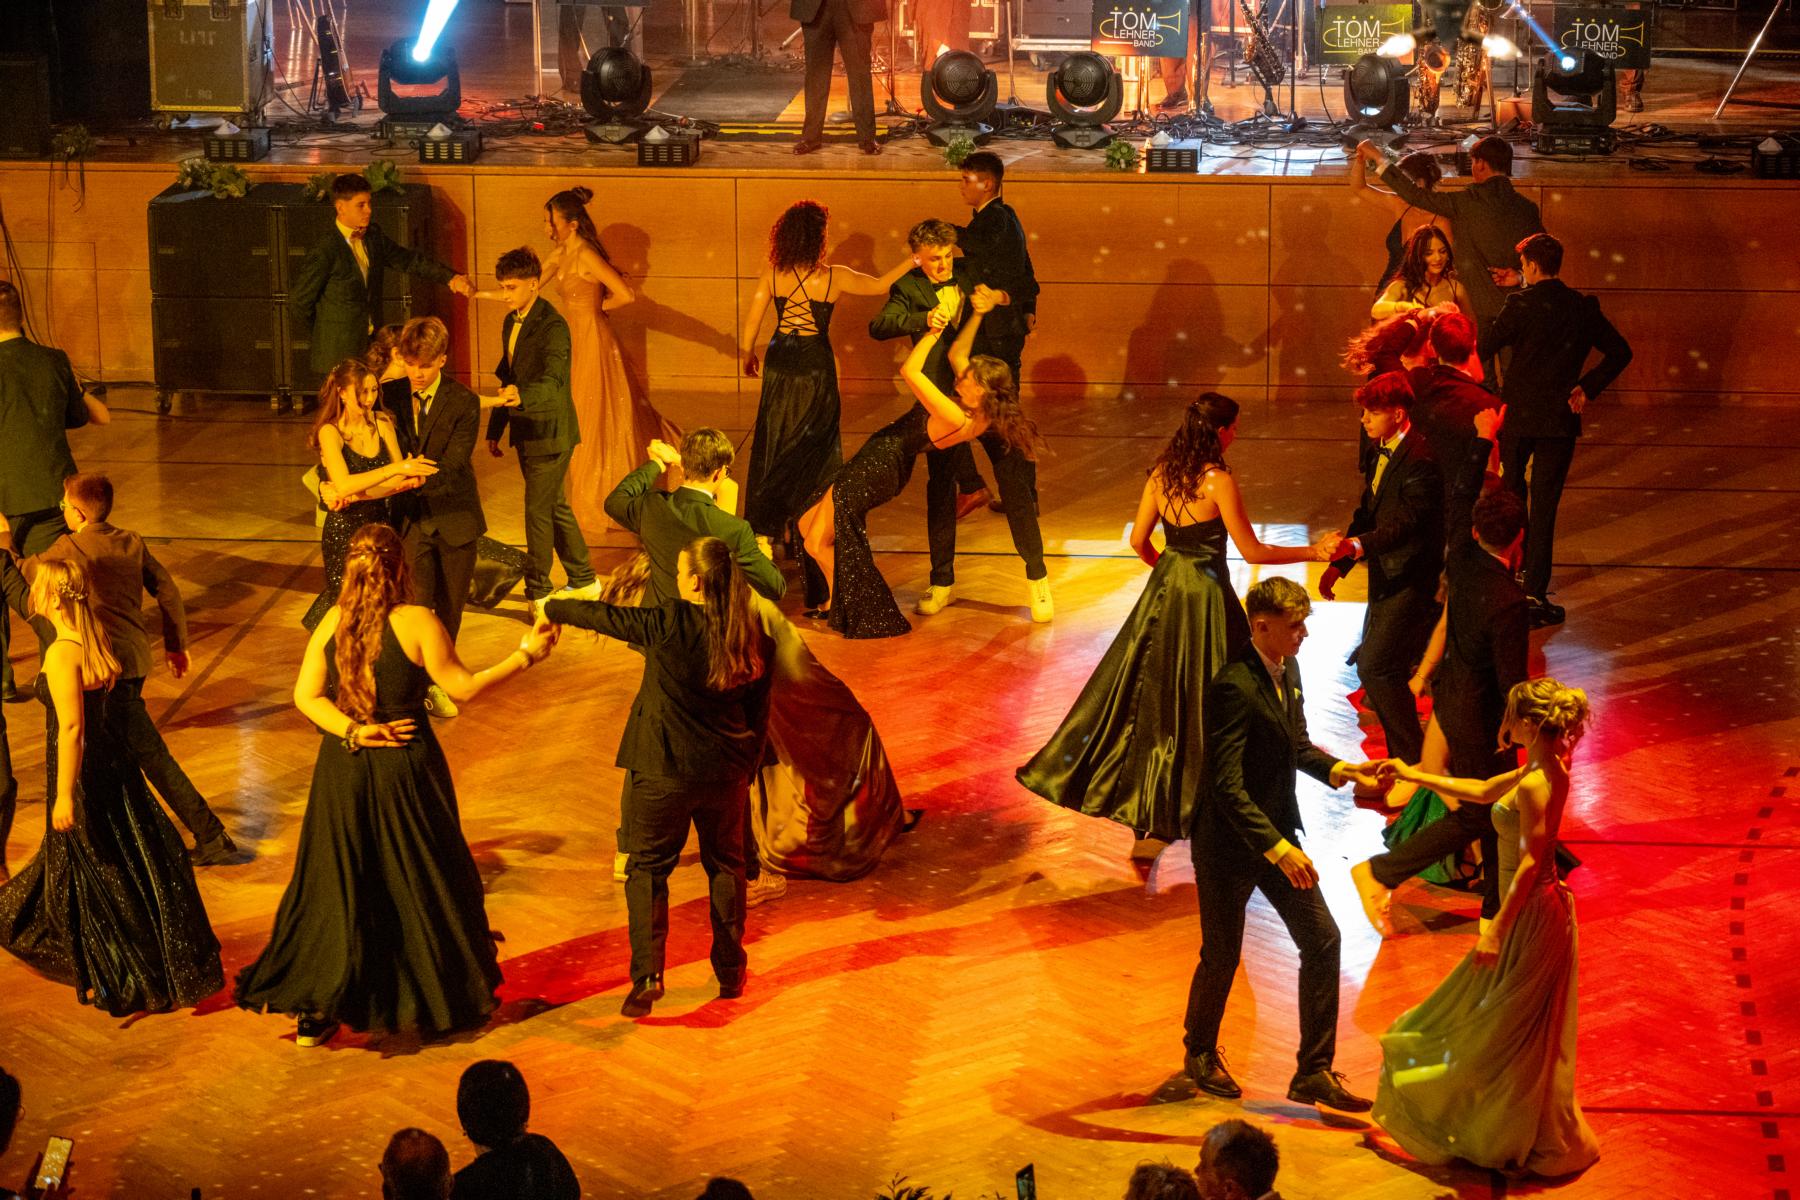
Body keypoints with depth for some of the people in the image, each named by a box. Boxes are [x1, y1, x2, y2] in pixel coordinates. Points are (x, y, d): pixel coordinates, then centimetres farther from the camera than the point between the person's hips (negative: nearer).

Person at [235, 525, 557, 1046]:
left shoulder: (332, 621, -1)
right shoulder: (417, 622, -13)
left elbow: (306, 695, -3)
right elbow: (462, 688, -7)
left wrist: (351, 730, -8)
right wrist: (525, 656, 1)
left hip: (342, 768, 3)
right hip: (405, 768, -3)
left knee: (335, 885, 11)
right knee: (423, 884, 11)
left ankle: (315, 1012, 12)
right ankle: (448, 999, 23)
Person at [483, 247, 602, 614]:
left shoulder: (553, 326, -19)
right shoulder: (510, 323, 9)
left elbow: (553, 382, -31)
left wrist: (520, 395, -50)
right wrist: (495, 428, 19)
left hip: (550, 432, -9)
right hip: (526, 432, 9)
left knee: (538, 510, -4)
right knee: (555, 507, 16)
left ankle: (537, 593, 5)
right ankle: (584, 580, 28)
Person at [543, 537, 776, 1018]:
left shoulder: (671, 624, -17)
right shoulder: (751, 635, -3)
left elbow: (604, 616, -6)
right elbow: (758, 712, 6)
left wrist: (552, 608, 12)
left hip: (665, 771, -4)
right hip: (727, 773, 4)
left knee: (647, 869, 8)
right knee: (725, 866, 20)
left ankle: (647, 975, -4)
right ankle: (731, 972, 27)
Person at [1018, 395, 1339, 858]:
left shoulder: (1162, 472, 1)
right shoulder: (1217, 480, -18)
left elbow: (1139, 541, 7)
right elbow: (1252, 551, -15)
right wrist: (1314, 552, -7)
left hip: (1164, 592, 6)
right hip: (1206, 596, -6)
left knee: (1147, 688, 16)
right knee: (1200, 699, 5)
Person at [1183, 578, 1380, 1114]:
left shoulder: (1287, 671, 1)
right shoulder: (1233, 687, -27)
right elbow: (1227, 786, -30)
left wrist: (1338, 769, -2)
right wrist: (1277, 848, -33)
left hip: (1278, 834, 8)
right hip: (1229, 845, -8)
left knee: (1322, 940, 4)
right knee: (1222, 957, 9)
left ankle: (1314, 1072, 13)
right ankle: (1201, 1054, 36)